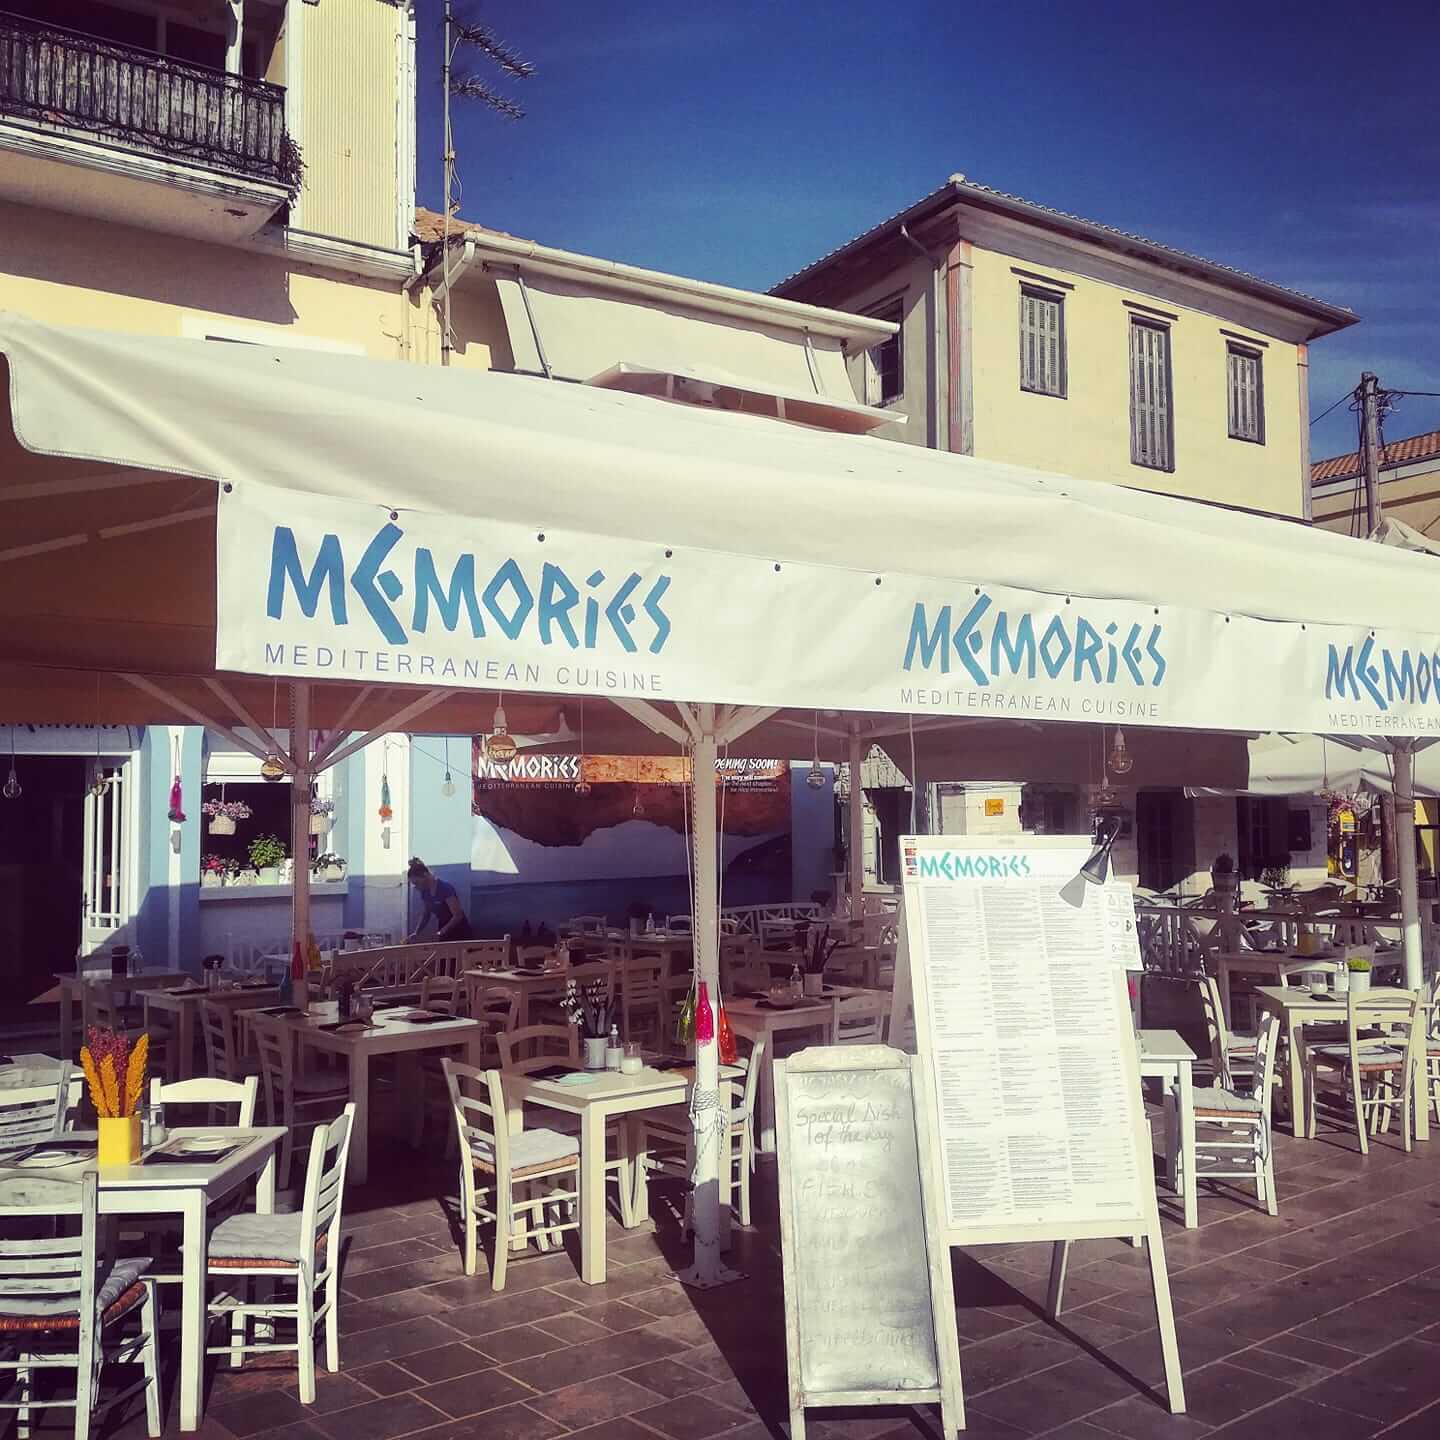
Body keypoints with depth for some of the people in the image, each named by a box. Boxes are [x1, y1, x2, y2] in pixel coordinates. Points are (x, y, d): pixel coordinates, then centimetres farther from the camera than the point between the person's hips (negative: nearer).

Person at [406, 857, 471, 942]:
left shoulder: (445, 888, -21)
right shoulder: (425, 892, 1)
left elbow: (458, 915, -23)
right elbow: (426, 915, 13)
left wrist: (442, 931, -30)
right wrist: (416, 933, -1)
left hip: (459, 933, -7)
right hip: (443, 935, 7)